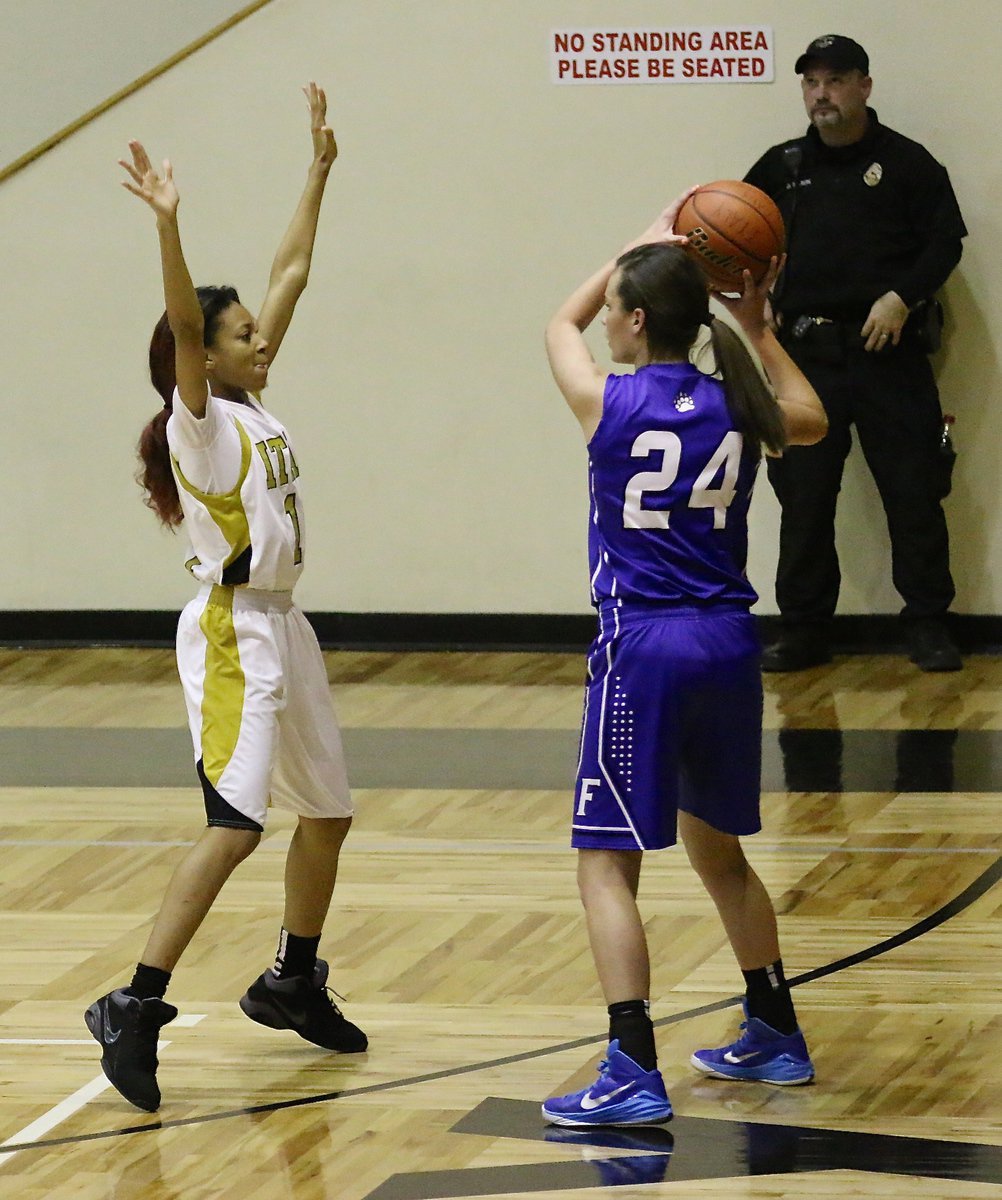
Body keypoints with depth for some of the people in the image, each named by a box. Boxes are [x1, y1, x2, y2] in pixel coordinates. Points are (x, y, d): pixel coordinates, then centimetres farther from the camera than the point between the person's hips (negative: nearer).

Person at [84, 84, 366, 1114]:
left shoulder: (254, 407, 9)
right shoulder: (200, 421, -11)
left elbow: (290, 274, 13)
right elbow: (182, 323, -29)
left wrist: (319, 169, 14)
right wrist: (166, 225, -42)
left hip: (282, 629, 9)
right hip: (232, 634, -9)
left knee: (327, 814, 17)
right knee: (235, 824, -18)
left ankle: (293, 983, 33)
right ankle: (135, 1008, -19)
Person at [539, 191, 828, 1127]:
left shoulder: (609, 406, -7)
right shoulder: (738, 410, 3)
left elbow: (560, 324, 16)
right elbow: (811, 422, 29)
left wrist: (649, 242, 22)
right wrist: (758, 328, 26)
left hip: (643, 646, -6)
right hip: (728, 643, 6)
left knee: (607, 865, -3)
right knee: (716, 849, 23)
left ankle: (634, 1075, -13)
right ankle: (774, 1037, 32)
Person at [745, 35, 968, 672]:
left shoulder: (907, 163, 2)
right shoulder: (782, 166, 12)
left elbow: (946, 240, -1)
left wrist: (903, 297, -15)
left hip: (887, 351, -3)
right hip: (806, 354, 3)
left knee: (913, 491, -3)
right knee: (803, 497, 4)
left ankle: (928, 625, 5)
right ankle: (804, 629, 11)